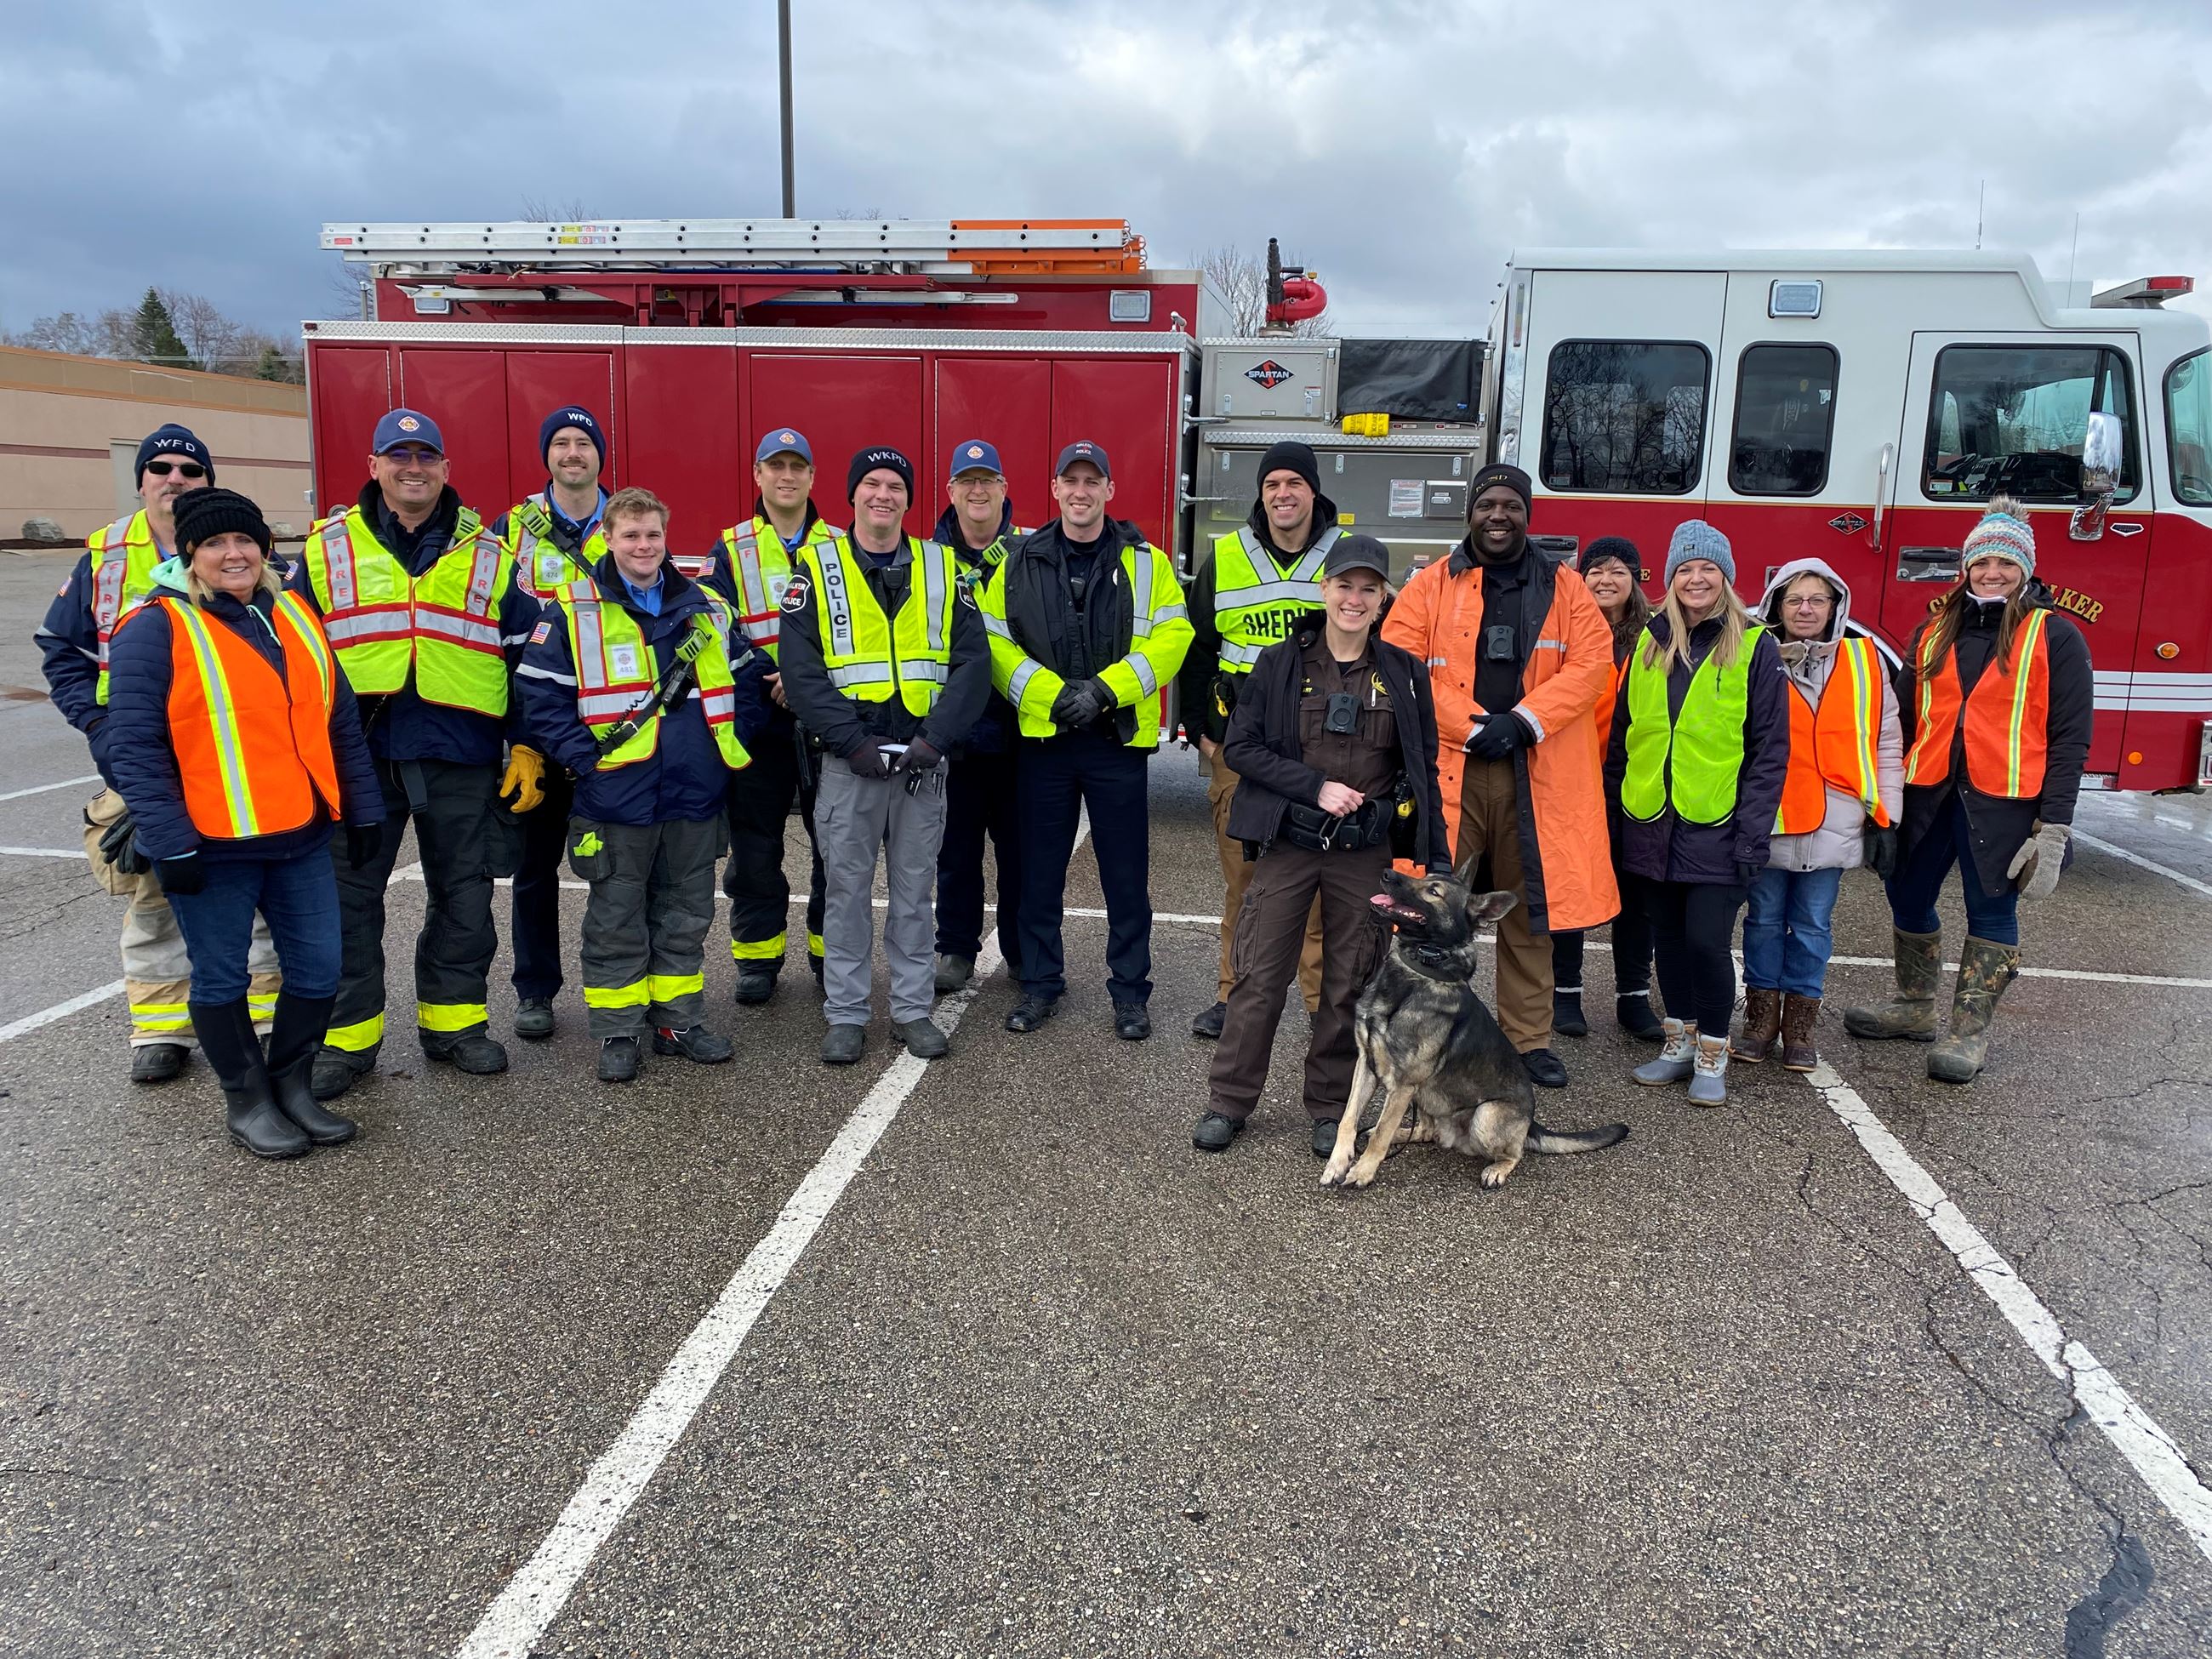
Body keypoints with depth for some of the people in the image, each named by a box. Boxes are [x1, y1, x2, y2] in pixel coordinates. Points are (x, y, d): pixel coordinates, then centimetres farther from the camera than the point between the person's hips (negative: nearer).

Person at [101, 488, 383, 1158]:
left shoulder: (293, 615, 11)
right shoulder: (157, 627, -8)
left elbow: (341, 721, 15)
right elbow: (134, 746, -12)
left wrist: (364, 810, 13)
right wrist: (170, 843, -16)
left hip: (302, 836, 6)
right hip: (212, 845, -5)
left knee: (318, 966, 9)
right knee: (222, 976, 8)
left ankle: (291, 1084, 28)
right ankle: (246, 1101, 24)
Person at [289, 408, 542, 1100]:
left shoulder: (488, 556, 7)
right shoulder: (329, 549, 6)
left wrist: (526, 748, 3)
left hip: (461, 759, 1)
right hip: (358, 754, 0)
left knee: (463, 897, 9)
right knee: (347, 899, 4)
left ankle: (453, 1021, 24)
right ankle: (346, 1035, 16)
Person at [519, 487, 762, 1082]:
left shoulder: (706, 607, 8)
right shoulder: (573, 611, -4)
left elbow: (745, 680, 15)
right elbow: (540, 695, -7)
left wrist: (730, 744, 4)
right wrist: (585, 758, -14)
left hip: (695, 794, 4)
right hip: (616, 799, -4)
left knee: (686, 915, 13)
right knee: (616, 920, 6)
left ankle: (679, 1019, 26)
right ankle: (618, 1031, 18)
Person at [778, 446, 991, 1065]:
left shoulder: (941, 568, 7)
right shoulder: (817, 567, 2)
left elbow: (972, 663, 0)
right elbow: (802, 671, -6)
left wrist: (934, 739, -12)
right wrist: (854, 742, -15)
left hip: (924, 762, 2)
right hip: (848, 762, -1)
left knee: (914, 890, 9)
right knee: (847, 890, 5)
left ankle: (913, 1009, 19)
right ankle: (846, 1015, 15)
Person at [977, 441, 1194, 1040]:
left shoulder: (1145, 562, 2)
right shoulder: (1021, 562, 5)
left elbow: (1171, 637, -6)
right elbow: (993, 641, 0)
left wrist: (1105, 689, -17)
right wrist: (1050, 693, -13)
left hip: (1118, 739, -1)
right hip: (1041, 736, 1)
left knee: (1125, 872, 5)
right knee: (1039, 868, 9)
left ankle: (1130, 990, 17)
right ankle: (1041, 982, 23)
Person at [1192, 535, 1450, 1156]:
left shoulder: (1404, 673, 5)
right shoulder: (1280, 662, 0)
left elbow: (1424, 771, 9)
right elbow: (1240, 746, -3)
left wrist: (1438, 860, 4)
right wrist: (1316, 787, -13)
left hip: (1367, 851, 1)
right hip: (1288, 842, -1)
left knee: (1350, 983, 9)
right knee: (1259, 974, 2)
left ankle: (1331, 1108, 23)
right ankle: (1229, 1100, 15)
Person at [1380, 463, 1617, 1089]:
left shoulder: (1565, 587, 10)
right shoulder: (1431, 585, 5)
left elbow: (1592, 663, 0)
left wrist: (1524, 720, -12)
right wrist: (1469, 725, -13)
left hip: (1536, 773, 2)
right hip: (1448, 768, -2)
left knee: (1529, 909, 9)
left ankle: (1529, 1037, 20)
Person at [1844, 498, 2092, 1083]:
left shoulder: (2054, 637, -2)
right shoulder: (1933, 634, 10)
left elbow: (2069, 737, -5)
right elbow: (1904, 718, 13)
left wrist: (2055, 824, -12)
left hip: (2002, 802, -4)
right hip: (1927, 793, 5)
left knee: (1991, 912, 4)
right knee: (1908, 898, 12)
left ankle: (1970, 1031, 14)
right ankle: (1914, 1008, 31)